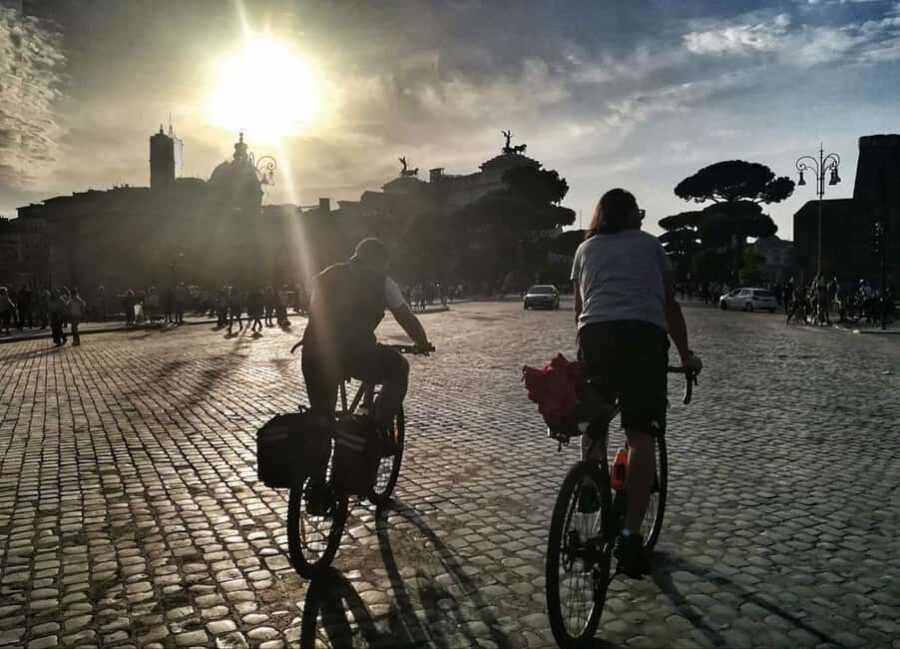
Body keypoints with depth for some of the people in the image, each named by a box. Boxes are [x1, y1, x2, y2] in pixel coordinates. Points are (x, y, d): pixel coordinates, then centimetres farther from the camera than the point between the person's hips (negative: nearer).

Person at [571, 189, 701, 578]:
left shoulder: (585, 249, 25)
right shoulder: (650, 244, 22)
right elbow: (670, 306, 22)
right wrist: (686, 356, 31)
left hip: (595, 334, 2)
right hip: (645, 334, -1)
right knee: (640, 436, -3)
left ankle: (589, 488, 20)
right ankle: (630, 534, -9)